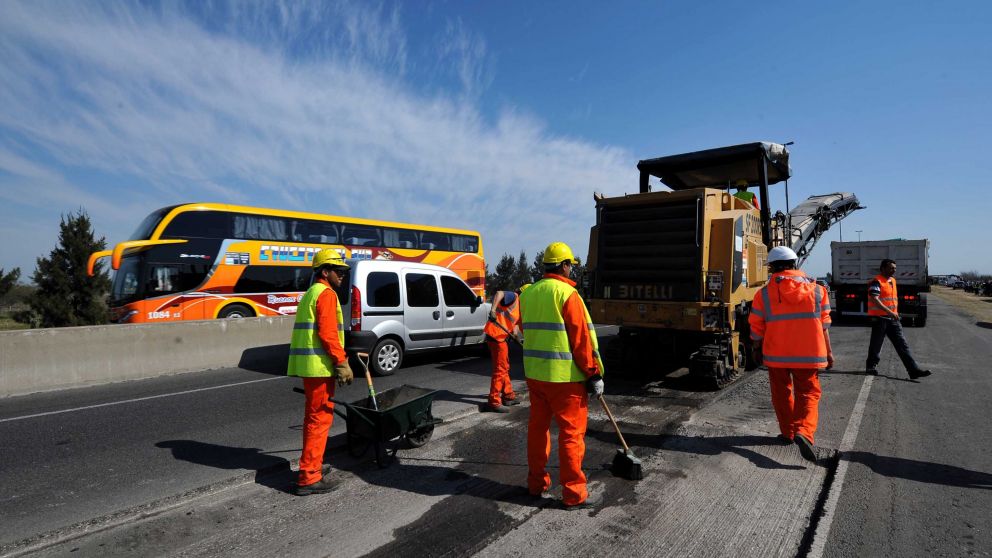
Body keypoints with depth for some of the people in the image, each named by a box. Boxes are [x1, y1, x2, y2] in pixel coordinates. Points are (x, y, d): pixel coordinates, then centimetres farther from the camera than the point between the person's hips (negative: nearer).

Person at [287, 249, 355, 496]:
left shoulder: (311, 293, 21)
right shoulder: (326, 293, -10)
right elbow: (327, 334, -19)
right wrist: (343, 364, -16)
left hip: (308, 364, 10)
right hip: (319, 364, -10)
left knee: (314, 416, 18)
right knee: (321, 417, -5)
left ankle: (313, 463, 30)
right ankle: (309, 477, -1)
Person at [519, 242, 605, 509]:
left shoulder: (528, 293, 9)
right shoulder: (567, 293, -13)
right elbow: (583, 338, -13)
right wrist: (594, 374, -7)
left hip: (534, 373, 7)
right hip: (565, 376, -7)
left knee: (538, 426, 17)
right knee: (571, 432, 3)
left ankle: (536, 483, 28)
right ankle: (573, 494, 11)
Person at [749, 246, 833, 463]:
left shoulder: (764, 293, -6)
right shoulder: (816, 289, 1)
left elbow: (757, 328, -3)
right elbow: (824, 325, 2)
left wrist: (756, 350, 13)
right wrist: (828, 352, 10)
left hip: (776, 354, 0)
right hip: (807, 355, 0)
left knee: (781, 393, 17)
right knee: (808, 393, 7)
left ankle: (788, 431, 28)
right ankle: (804, 432, -15)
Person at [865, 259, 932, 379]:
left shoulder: (892, 280, 16)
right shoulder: (877, 282, -12)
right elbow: (874, 300, -24)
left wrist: (895, 313, 23)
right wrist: (889, 312, -29)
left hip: (893, 318, 8)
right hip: (879, 318, -8)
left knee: (902, 344, 3)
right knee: (876, 344, 3)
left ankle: (914, 370, 1)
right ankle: (871, 366, 18)